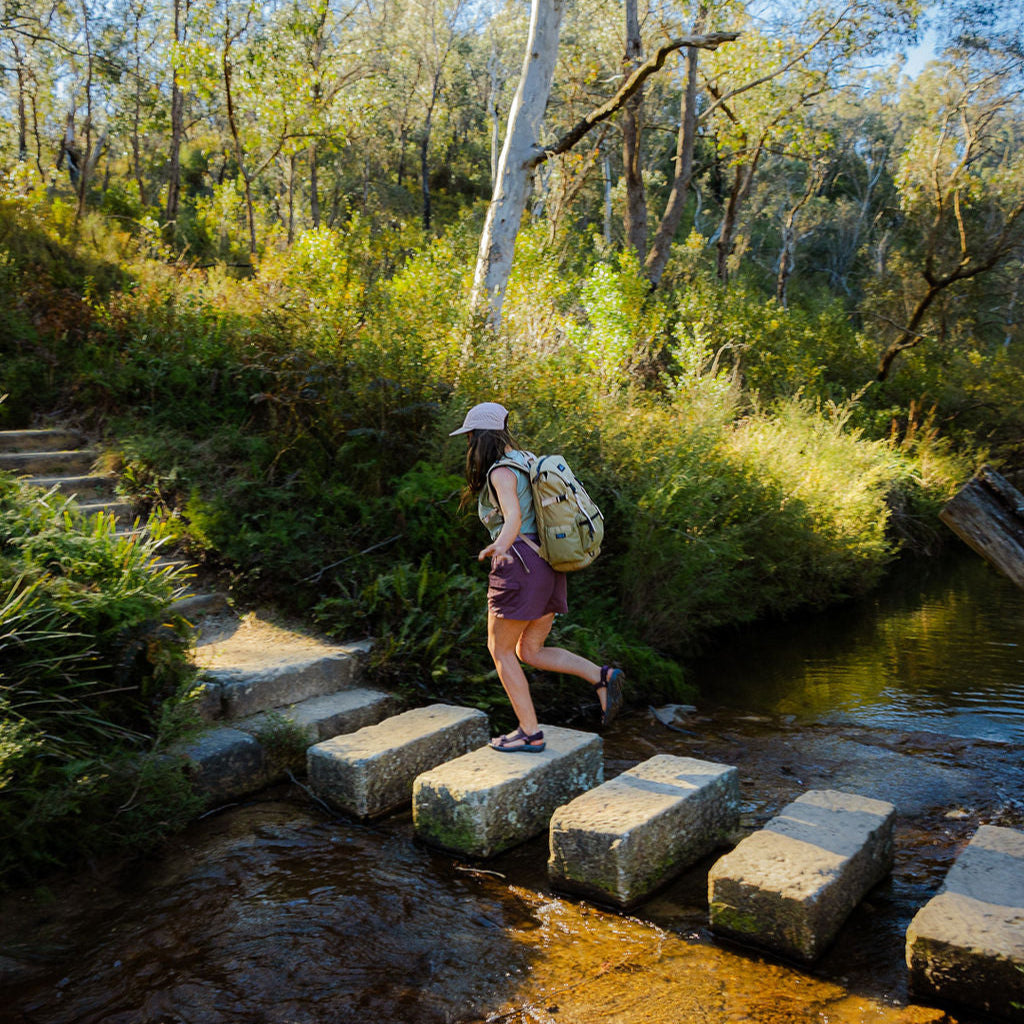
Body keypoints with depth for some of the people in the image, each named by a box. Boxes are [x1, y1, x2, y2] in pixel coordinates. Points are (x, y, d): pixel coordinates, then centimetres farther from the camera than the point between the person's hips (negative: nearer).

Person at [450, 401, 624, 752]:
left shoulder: (500, 472, -11)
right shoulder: (525, 460, 15)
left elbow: (513, 517, -29)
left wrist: (500, 547, -47)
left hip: (520, 565, -9)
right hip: (548, 566, 9)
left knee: (500, 650, 6)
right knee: (529, 652, 15)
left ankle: (530, 733, 7)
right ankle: (602, 676, -2)